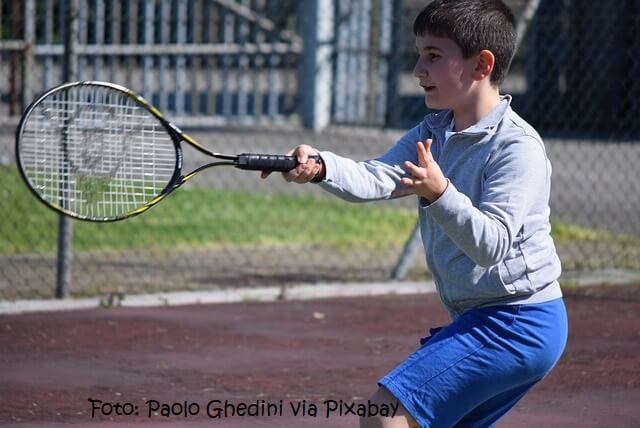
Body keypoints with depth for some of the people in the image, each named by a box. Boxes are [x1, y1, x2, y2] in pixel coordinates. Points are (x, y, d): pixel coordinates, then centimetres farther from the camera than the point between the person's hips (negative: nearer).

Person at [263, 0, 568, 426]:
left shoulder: (518, 147, -17)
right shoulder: (433, 134, 10)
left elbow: (493, 244, -26)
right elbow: (377, 178, -7)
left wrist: (440, 194, -41)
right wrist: (321, 166, -27)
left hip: (516, 323, -10)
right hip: (480, 320, 10)